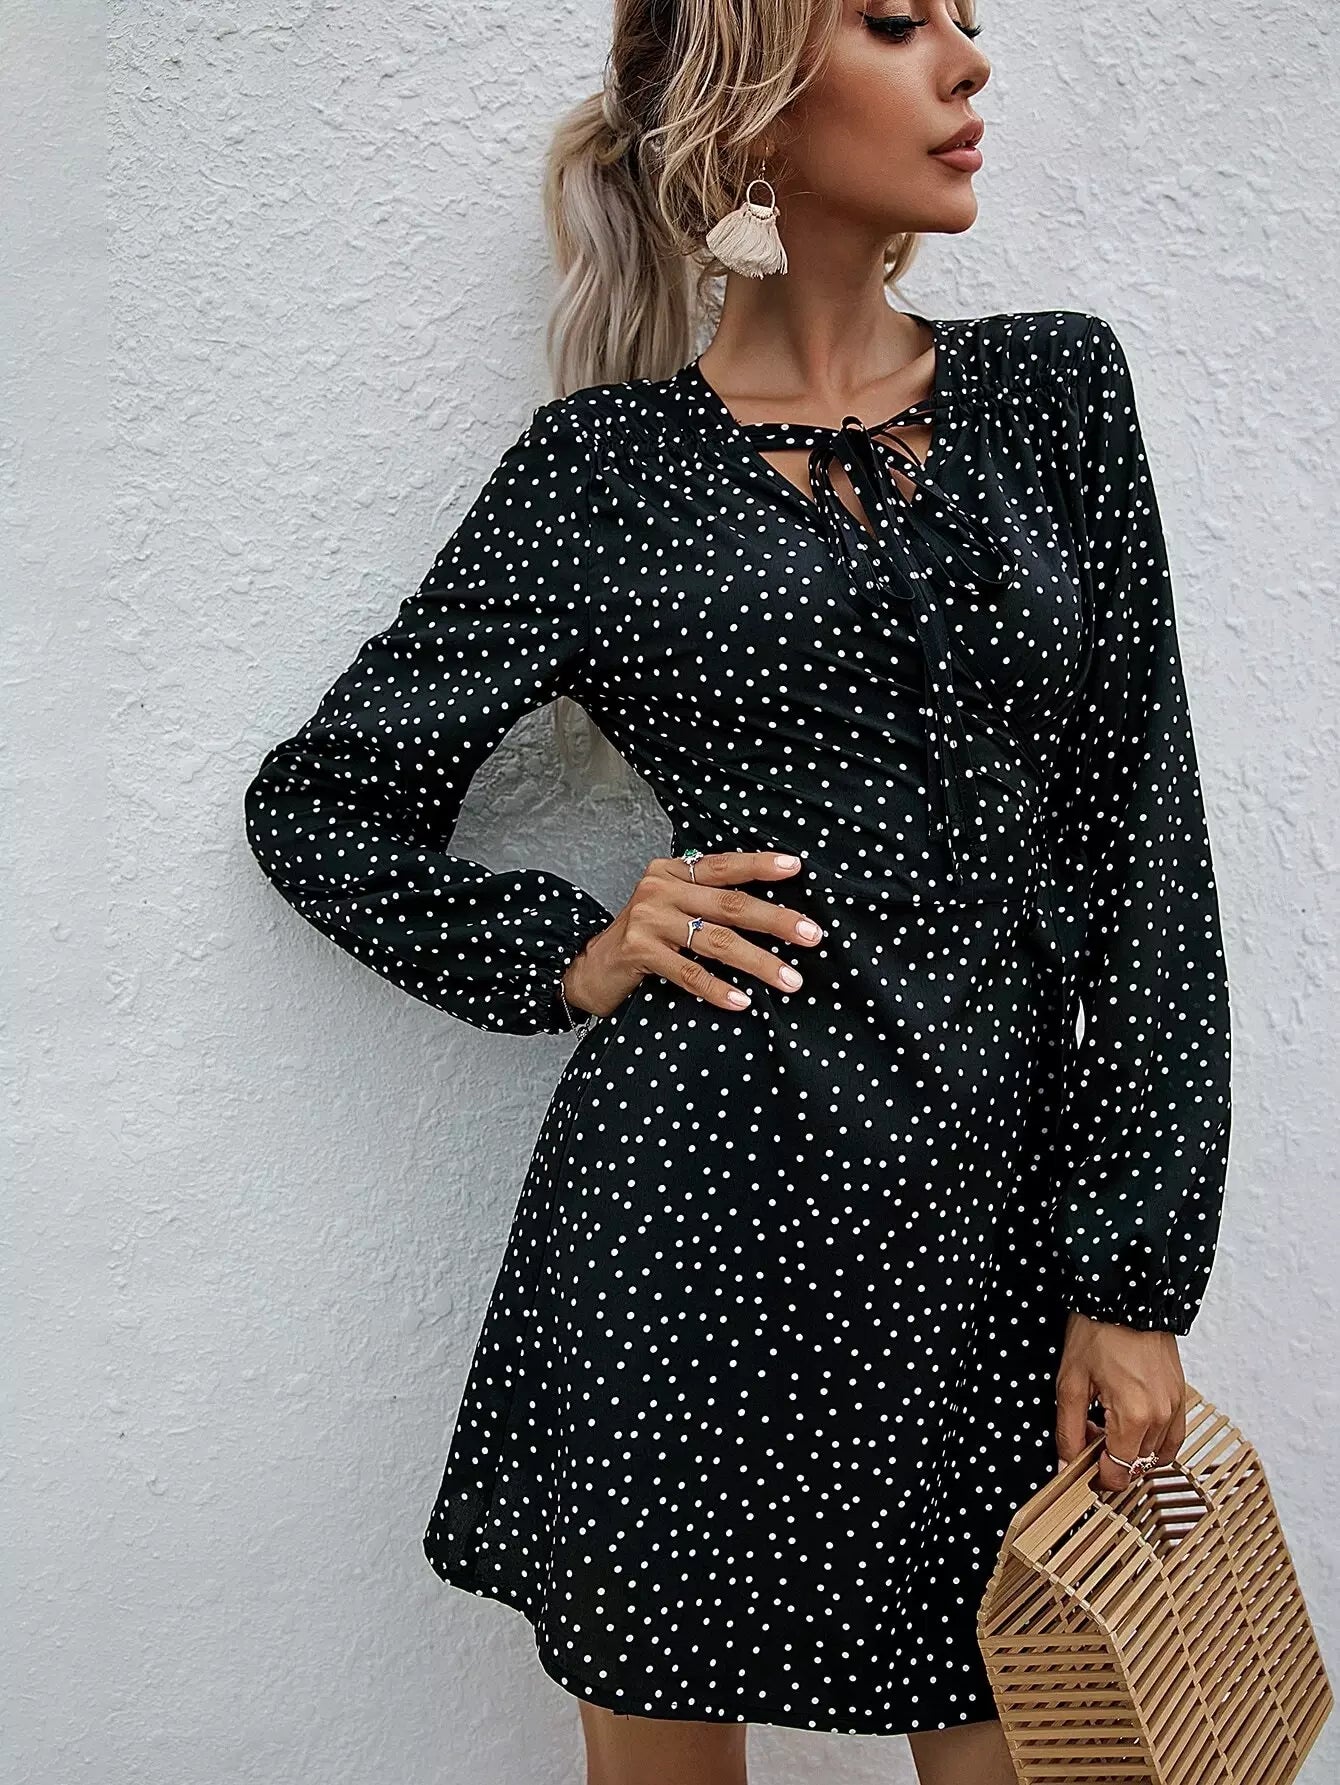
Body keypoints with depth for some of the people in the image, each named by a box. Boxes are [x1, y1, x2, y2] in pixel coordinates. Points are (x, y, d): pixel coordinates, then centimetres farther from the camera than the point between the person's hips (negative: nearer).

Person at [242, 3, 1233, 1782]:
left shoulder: (1056, 386, 8)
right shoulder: (607, 465, 1)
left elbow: (1143, 833, 3)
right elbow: (317, 800, 10)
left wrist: (1138, 1279, -1)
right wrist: (570, 954, -5)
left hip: (1008, 1214, 3)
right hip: (699, 1227, -2)